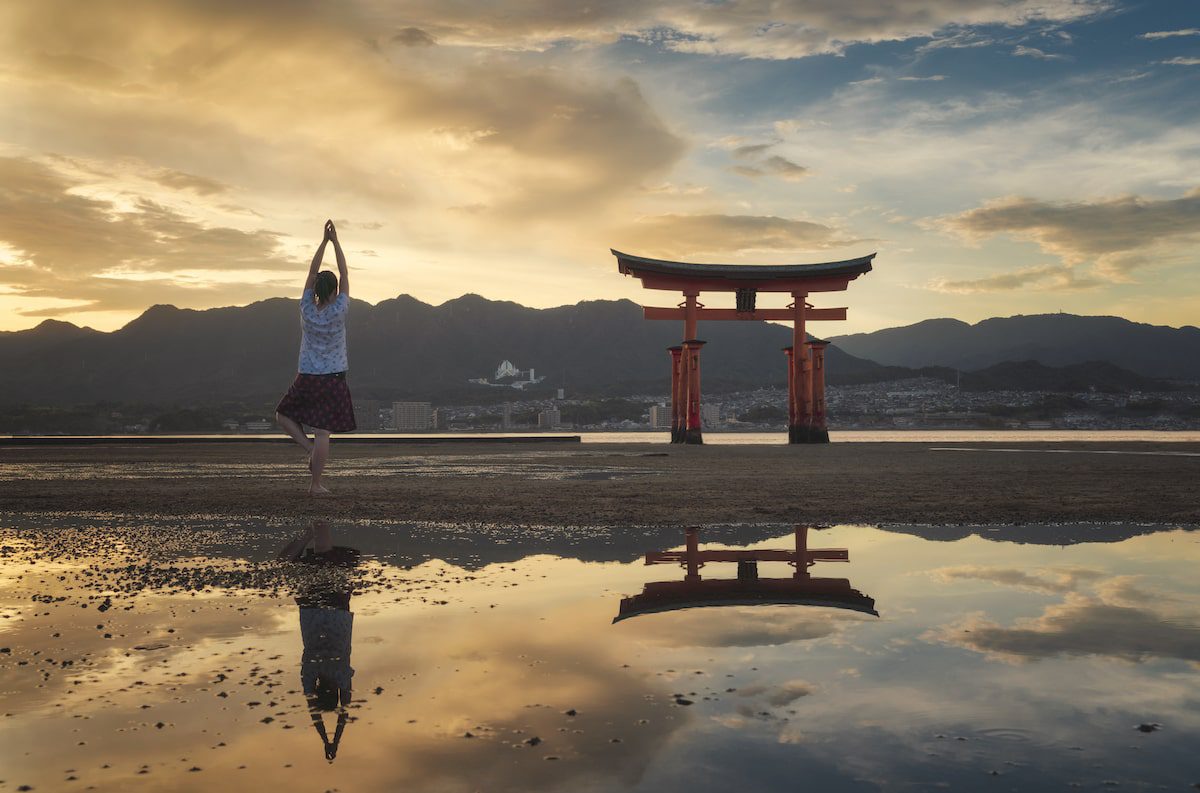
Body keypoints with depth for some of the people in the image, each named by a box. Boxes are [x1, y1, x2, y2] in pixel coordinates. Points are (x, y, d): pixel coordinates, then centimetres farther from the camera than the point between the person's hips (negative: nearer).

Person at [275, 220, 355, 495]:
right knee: (322, 431, -3)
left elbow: (312, 271, 2)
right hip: (333, 380, -2)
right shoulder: (339, 311, -11)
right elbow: (344, 274, -3)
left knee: (283, 415, 24)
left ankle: (309, 447, 3)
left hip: (307, 378, 2)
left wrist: (325, 240, 3)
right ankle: (316, 485, -1)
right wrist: (335, 241, -1)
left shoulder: (307, 309, -5)